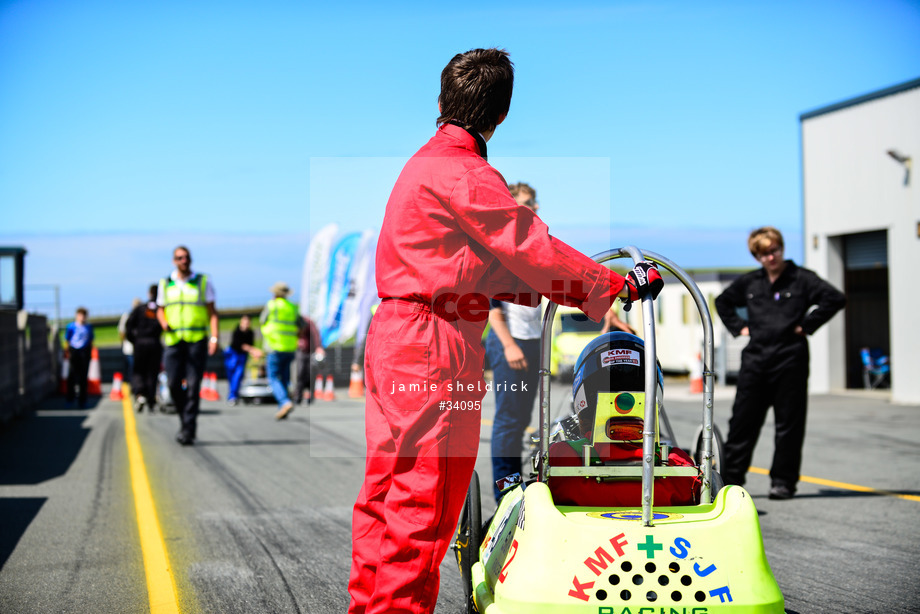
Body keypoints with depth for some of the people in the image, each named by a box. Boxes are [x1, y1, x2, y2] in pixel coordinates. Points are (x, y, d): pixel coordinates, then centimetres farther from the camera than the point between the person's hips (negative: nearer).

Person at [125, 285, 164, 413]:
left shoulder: (139, 308, 3)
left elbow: (129, 324, -3)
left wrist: (132, 339, 8)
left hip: (140, 343, 0)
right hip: (156, 344, 0)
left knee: (138, 372, 9)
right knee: (152, 373, 8)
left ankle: (140, 394, -17)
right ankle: (151, 403, 8)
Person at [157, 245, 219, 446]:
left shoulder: (203, 282, 6)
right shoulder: (165, 284, 12)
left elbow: (212, 311, 4)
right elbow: (160, 309, 19)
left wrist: (214, 338, -8)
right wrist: (164, 322, -5)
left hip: (198, 340, -2)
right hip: (173, 340, 2)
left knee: (193, 385, -8)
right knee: (174, 384, -5)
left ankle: (188, 430, -5)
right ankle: (185, 419, 18)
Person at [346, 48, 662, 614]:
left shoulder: (426, 162, 19)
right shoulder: (465, 174, -13)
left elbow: (490, 264, 20)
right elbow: (533, 250, -14)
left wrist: (567, 290, 15)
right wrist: (622, 286, -6)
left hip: (392, 336, 10)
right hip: (434, 349, -10)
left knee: (386, 491, 15)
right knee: (424, 499, -5)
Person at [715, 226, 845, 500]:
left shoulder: (801, 279, -2)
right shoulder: (749, 282, 12)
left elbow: (835, 299, -10)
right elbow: (723, 302, 28)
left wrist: (807, 325, -10)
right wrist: (738, 327, 14)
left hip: (790, 361, -4)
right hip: (755, 359, 4)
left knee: (788, 424, 2)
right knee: (742, 420, 4)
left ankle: (783, 481, 11)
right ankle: (730, 477, 11)